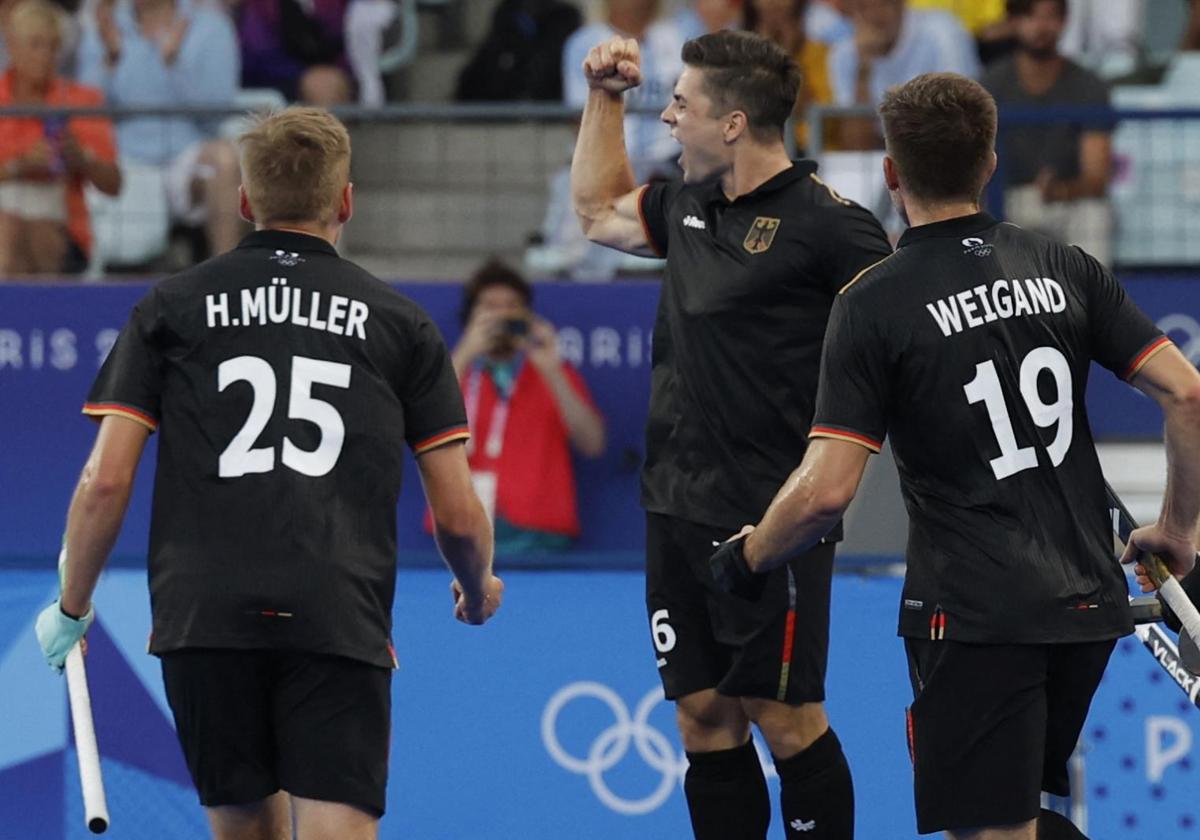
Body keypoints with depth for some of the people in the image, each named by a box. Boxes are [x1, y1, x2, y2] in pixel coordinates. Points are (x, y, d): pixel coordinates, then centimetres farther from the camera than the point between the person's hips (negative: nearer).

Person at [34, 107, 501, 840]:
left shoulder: (170, 310, 12)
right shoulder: (400, 323, 12)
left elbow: (105, 482, 5)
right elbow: (458, 512, 11)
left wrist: (72, 607, 20)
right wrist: (479, 590, 33)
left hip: (204, 616, 1)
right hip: (340, 624, -1)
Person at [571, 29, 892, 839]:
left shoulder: (826, 222, -13)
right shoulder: (691, 204, 12)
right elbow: (600, 211, 32)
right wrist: (604, 98, 23)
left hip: (771, 518, -8)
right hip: (680, 511, 8)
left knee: (785, 719, -3)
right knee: (704, 719, 9)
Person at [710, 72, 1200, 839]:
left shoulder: (873, 303, -9)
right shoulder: (1064, 269, 5)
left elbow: (828, 489, -14)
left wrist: (747, 557, 4)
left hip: (974, 615, -5)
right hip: (1087, 601, 5)